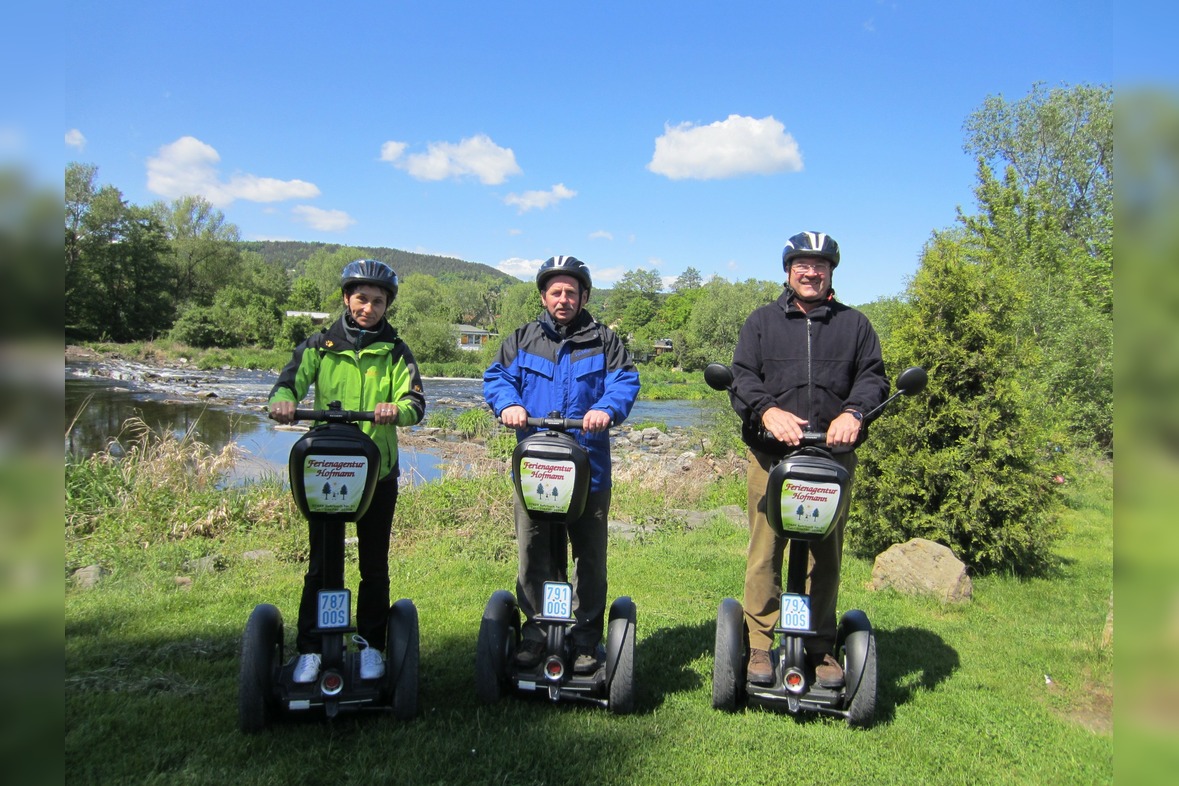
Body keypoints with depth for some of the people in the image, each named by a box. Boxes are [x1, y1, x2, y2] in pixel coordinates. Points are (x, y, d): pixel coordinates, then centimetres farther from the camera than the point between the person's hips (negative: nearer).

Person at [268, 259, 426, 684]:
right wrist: (282, 401, -29)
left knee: (374, 565, 9)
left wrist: (397, 409, -29)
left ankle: (370, 644, 23)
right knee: (320, 565, 4)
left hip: (378, 472, 0)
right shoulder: (320, 346, 6)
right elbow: (290, 381, -6)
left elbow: (416, 402, -6)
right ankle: (309, 649, 16)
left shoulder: (395, 352, 4)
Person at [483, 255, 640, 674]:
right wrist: (508, 403, -15)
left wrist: (607, 408, -23)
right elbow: (496, 377, 6)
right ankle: (535, 630, 22)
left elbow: (625, 380, -2)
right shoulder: (521, 340, 13)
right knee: (533, 557, 7)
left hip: (589, 468, -1)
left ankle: (586, 636, 19)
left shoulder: (603, 341, 8)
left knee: (590, 557, 7)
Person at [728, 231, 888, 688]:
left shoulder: (854, 325, 16)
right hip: (771, 457, -1)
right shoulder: (762, 322, 14)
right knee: (764, 555, -2)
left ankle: (821, 649, 18)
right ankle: (761, 646, 8)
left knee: (826, 556, 6)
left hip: (834, 457, 1)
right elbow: (742, 377, 3)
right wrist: (768, 410, -18)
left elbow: (873, 377, 7)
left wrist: (853, 413, -14)